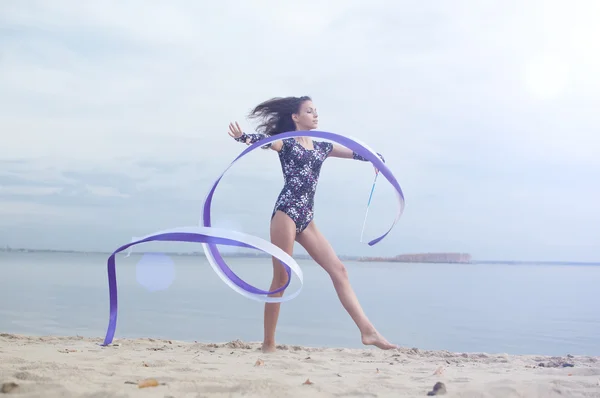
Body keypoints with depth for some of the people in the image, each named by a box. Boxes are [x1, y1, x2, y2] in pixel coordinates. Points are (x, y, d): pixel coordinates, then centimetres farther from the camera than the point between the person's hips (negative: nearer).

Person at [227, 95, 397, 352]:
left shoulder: (322, 147, 21)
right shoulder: (285, 142, 4)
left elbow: (355, 153, 21)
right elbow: (263, 139, -17)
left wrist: (375, 158, -1)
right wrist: (242, 137, -40)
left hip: (306, 217, 6)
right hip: (286, 212, -6)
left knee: (338, 270, -1)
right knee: (282, 278, -7)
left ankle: (367, 331, -1)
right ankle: (268, 343, 1)